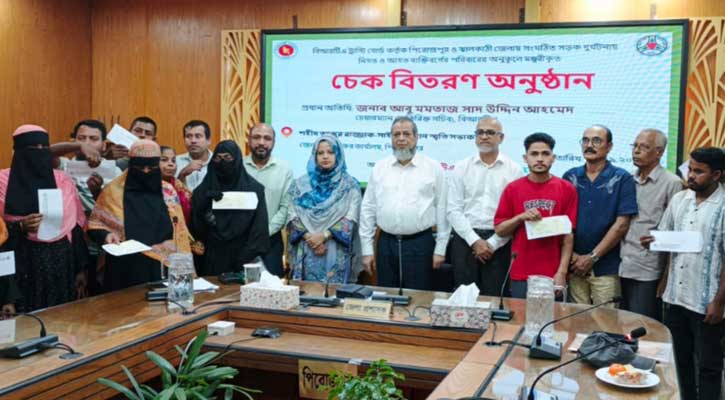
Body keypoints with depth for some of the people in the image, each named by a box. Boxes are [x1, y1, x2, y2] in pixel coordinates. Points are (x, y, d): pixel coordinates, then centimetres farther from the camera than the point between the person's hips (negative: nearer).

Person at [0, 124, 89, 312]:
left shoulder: (64, 181, 7)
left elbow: (77, 227, 8)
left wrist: (81, 270, 6)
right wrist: (20, 228, -20)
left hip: (61, 263, 2)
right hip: (22, 265, -2)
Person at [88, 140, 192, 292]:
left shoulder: (168, 191, 5)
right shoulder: (114, 191, -1)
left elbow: (180, 233, 8)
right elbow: (94, 225, 5)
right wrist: (106, 236, -17)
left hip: (163, 270, 2)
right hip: (126, 272, -2)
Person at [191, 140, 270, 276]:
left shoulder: (254, 188, 0)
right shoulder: (204, 189, 7)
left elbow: (259, 229, -6)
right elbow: (195, 226, 0)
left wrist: (248, 258, -14)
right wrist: (205, 202, -15)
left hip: (241, 257, -2)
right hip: (212, 259, 2)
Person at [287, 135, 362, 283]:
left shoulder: (350, 185, 4)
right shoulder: (301, 184, 10)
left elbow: (350, 219, -4)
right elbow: (293, 215, 4)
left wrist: (324, 235, -14)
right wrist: (308, 237, -11)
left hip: (336, 253, -2)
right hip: (306, 251, 2)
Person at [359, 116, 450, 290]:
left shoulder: (433, 168, 0)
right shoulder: (379, 168, 8)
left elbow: (442, 210, 0)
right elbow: (368, 209, 9)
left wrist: (440, 249, -2)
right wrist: (367, 249, 5)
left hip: (420, 243, -2)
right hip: (386, 243, 3)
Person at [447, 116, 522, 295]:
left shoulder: (514, 170, 1)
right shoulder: (461, 168, 5)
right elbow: (454, 209, 0)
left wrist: (493, 244, -9)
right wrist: (474, 240, -9)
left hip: (498, 243, -1)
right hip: (465, 240, 1)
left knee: (493, 297, 3)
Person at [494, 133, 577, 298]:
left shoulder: (566, 189, 0)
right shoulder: (512, 189, 2)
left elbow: (568, 235, 0)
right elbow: (499, 230, 5)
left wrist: (562, 272, -7)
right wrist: (520, 217, -12)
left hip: (554, 275, 0)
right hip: (520, 275, 1)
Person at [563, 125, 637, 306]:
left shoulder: (622, 179, -2)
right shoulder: (570, 177, 7)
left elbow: (621, 225, -7)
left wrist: (592, 257, -9)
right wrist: (570, 254, -5)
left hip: (606, 267, -2)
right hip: (574, 265, 3)